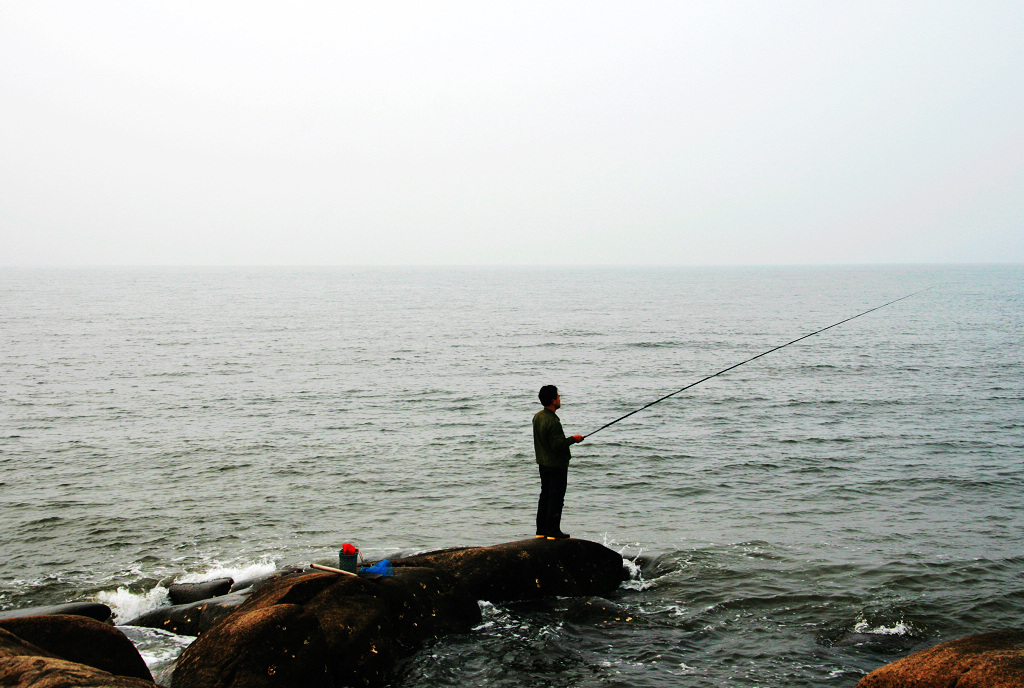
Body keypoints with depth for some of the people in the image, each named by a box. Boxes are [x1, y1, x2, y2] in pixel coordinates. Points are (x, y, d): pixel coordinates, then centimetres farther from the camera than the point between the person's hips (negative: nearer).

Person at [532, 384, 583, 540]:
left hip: (543, 463, 9)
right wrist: (573, 439, -12)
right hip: (557, 465, -9)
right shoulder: (552, 421, -23)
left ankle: (541, 530, 19)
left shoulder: (538, 416, 6)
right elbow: (557, 445, -25)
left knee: (545, 496, 15)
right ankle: (553, 531, 0)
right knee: (556, 498, -2)